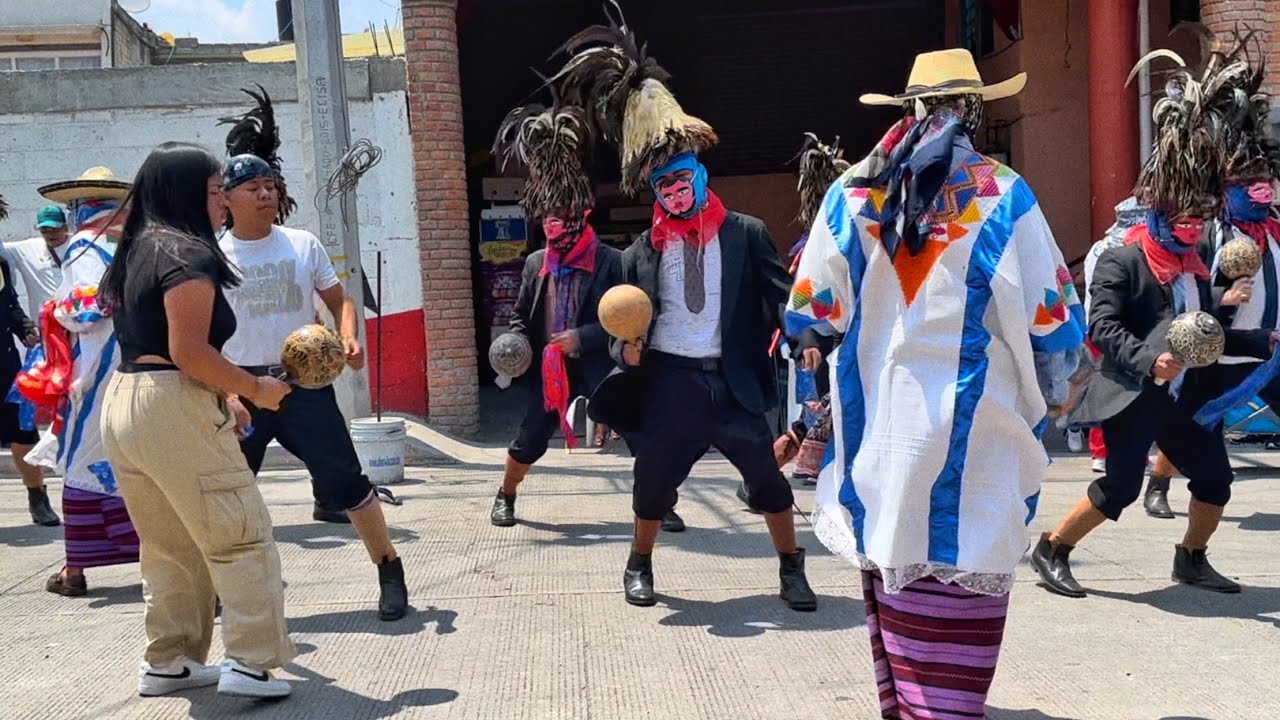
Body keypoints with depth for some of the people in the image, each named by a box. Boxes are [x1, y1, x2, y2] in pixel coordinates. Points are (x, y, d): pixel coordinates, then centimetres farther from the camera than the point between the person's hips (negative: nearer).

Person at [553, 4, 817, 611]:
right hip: (668, 380, 1)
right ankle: (640, 564, 31)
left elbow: (782, 296, -1)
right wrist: (627, 348, -13)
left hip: (732, 378, -1)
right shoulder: (641, 253, 5)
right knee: (653, 478, 8)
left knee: (767, 475, 6)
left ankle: (791, 567, 26)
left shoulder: (746, 234, 2)